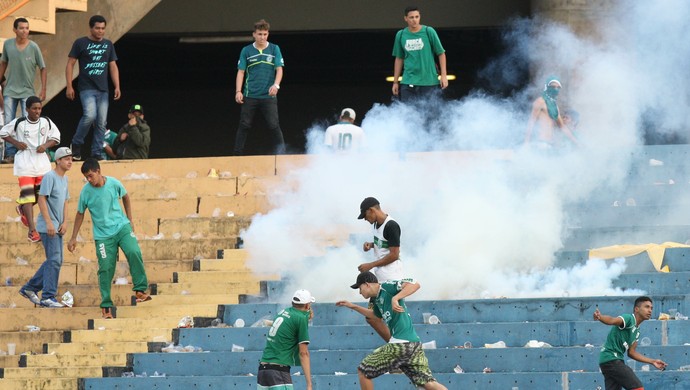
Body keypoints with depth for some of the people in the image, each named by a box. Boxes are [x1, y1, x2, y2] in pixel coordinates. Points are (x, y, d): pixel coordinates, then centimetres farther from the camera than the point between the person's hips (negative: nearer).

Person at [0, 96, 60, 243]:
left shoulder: (46, 122, 0)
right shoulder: (19, 123, -6)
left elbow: (56, 138, 9)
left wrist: (45, 145, -10)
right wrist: (16, 143, -9)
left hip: (42, 160, 4)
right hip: (25, 162, -4)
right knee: (27, 195, -12)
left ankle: (22, 209, 41)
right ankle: (32, 230, -15)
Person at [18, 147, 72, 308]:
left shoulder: (64, 178, 16)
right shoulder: (50, 177, -11)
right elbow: (42, 199, -16)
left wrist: (64, 222, 8)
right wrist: (49, 222, -22)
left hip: (57, 228, 9)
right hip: (48, 227, -9)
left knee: (55, 261, 13)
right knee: (54, 260, -12)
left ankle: (29, 288, 22)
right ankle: (48, 297, -9)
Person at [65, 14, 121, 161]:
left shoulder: (108, 45, 13)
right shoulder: (81, 43, -1)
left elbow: (113, 66, 16)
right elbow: (70, 64, 0)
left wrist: (117, 87, 6)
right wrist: (69, 86, -7)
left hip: (103, 89, 5)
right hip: (87, 88, -5)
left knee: (101, 122, 2)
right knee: (90, 115, -22)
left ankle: (97, 153, 8)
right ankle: (76, 143, -2)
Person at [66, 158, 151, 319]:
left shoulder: (114, 183, -6)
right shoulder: (86, 192, -8)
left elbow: (125, 197, 15)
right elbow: (80, 214, 5)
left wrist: (129, 220, 14)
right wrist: (73, 238, 7)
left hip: (122, 227, 1)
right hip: (103, 235, -1)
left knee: (134, 252, -22)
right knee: (105, 269, -4)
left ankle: (140, 290, -11)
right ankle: (106, 306, 5)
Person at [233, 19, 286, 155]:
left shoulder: (274, 49, 5)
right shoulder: (246, 51, 6)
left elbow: (279, 69, 0)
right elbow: (241, 72, 6)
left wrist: (276, 85, -18)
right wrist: (238, 91, -5)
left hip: (269, 96, -1)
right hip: (250, 96, 1)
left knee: (274, 125, -6)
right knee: (244, 125, 1)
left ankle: (281, 153, 1)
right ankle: (237, 154, 8)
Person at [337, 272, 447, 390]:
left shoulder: (387, 287, -4)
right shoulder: (378, 299, 22)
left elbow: (415, 284, -18)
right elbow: (374, 315, 46)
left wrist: (395, 298, -28)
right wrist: (353, 307, 44)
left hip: (401, 344, -9)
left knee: (363, 371, 6)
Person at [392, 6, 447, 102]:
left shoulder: (429, 32, -2)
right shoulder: (401, 35, 6)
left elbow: (441, 53, 2)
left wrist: (444, 75, -5)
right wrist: (395, 82, 14)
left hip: (429, 82, -2)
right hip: (408, 82, 2)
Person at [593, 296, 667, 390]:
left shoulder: (636, 330, 18)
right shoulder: (629, 319, -10)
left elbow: (631, 352, 22)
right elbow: (612, 320, -30)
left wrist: (652, 361, 20)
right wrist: (600, 317, -53)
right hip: (611, 359, -10)